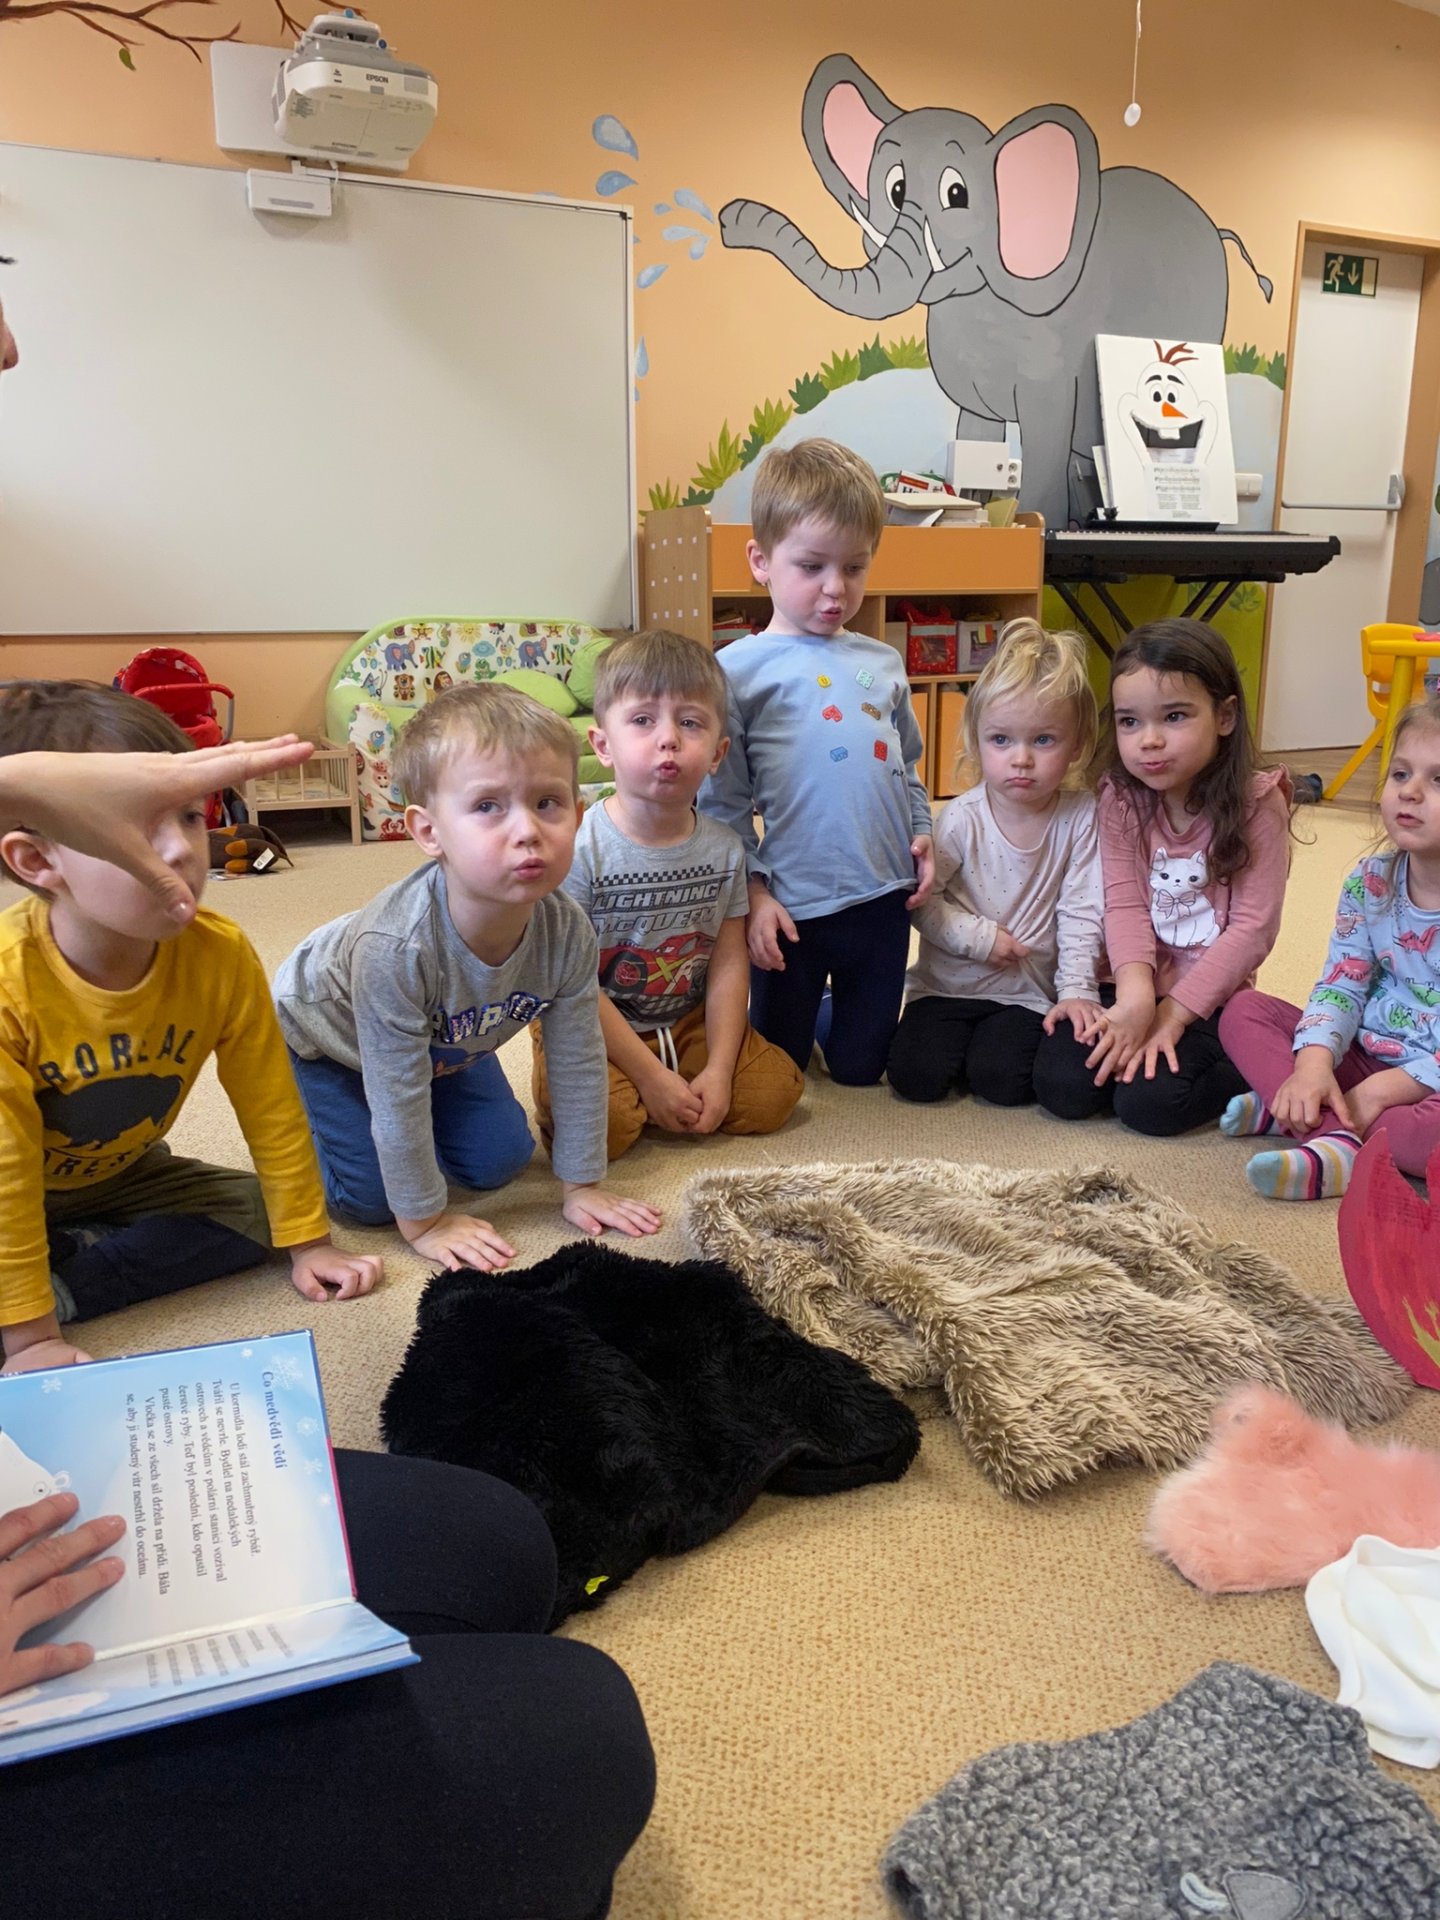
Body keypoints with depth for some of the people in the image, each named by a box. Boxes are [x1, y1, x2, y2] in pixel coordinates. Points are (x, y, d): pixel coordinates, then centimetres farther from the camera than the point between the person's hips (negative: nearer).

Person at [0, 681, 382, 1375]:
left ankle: (59, 1280, -11)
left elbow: (269, 1106, -12)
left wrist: (307, 1241, -5)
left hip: (115, 1173, 5)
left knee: (250, 1213, -11)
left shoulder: (222, 957, -24)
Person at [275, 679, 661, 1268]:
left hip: (445, 1042, 5)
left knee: (500, 1159, 5)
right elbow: (397, 1098, -34)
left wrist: (582, 1185, -9)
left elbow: (578, 1064, -16)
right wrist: (425, 1220, -24)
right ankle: (303, 1124, 21)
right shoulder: (396, 946, -45)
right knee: (370, 1197, -7)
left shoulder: (567, 932, -30)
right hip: (322, 1035, -5)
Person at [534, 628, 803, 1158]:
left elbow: (729, 962, -4)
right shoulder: (579, 849, -19)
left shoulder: (724, 847, -5)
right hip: (591, 1030, -4)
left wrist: (717, 1070, -13)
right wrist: (650, 1076, -18)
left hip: (688, 1021, 4)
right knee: (599, 1123, -29)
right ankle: (640, 1096, 4)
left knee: (774, 1091, -11)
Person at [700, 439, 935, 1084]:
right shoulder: (738, 670, -6)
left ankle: (830, 1014, 46)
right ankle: (797, 1010, 43)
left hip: (883, 898, 4)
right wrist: (751, 892, -11)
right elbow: (722, 802, -7)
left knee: (860, 1068, 16)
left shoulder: (884, 663, 9)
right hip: (789, 907, -4)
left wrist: (922, 834, 5)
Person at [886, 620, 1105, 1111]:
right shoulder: (962, 819, -9)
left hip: (1030, 992, 0)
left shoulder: (1081, 818, -7)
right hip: (948, 984, 1)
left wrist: (1077, 990, -12)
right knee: (914, 1075, -17)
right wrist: (980, 938, -15)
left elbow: (1081, 912, -7)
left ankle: (998, 1042, 10)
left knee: (999, 1080, -22)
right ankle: (956, 1037, 13)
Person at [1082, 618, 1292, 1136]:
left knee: (1148, 1101, -22)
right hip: (1141, 990, 3)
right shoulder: (1121, 798, -2)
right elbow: (1124, 904, -10)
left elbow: (1253, 927, -13)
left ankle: (1256, 1077, 5)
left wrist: (1172, 1013, -17)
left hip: (1210, 1001, -3)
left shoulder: (1257, 804, -11)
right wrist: (1135, 993, -28)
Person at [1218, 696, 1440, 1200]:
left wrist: (1384, 1088, -23)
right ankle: (1338, 1141, -25)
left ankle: (1286, 1111, -27)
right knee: (1245, 1011, -7)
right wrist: (1313, 1063, -23)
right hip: (1365, 1057, 6)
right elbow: (1340, 985, -4)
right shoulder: (1369, 883, -2)